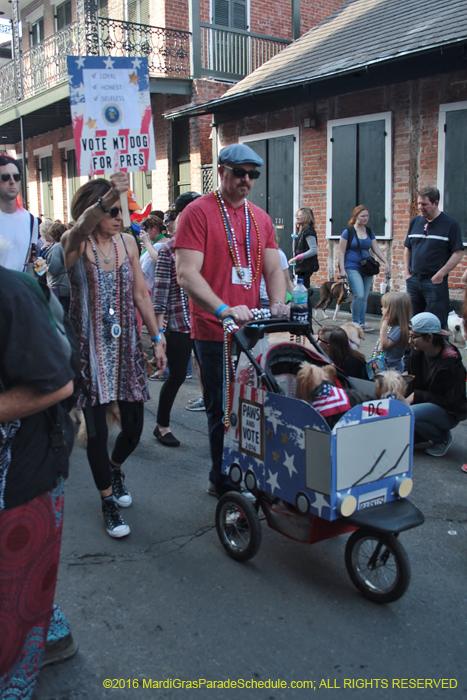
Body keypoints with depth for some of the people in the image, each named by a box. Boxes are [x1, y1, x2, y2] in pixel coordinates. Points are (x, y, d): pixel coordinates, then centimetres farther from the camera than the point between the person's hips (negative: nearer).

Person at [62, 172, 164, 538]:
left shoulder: (128, 242, 5)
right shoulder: (75, 243, -8)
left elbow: (141, 293, 10)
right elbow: (81, 228, -35)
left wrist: (157, 337, 5)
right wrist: (107, 198, -53)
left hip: (126, 347, 4)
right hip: (90, 349, -4)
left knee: (134, 426, 7)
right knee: (97, 431, 0)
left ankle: (115, 467, 42)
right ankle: (108, 501, 21)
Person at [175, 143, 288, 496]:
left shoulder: (261, 218, 13)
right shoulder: (198, 212, -7)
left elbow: (273, 268, 13)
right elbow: (187, 274, -16)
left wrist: (278, 304, -8)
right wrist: (223, 309, -29)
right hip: (214, 332, -6)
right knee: (223, 410, 3)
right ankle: (223, 481, 21)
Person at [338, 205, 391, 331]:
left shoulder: (369, 232, 12)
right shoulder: (348, 231, -3)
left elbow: (377, 249, 12)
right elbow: (341, 251, -4)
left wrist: (386, 262, -1)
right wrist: (342, 269, -11)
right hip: (352, 268, -5)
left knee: (364, 297, 6)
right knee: (359, 295, -16)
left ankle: (362, 322, 14)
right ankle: (355, 322, -1)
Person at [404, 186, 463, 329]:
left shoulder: (450, 224, -5)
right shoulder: (415, 222, 10)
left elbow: (458, 253, -8)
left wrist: (441, 274, -14)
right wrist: (407, 272, 8)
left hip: (435, 282, -5)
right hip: (414, 280, 5)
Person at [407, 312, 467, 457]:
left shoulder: (451, 362, -23)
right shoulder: (417, 353, -3)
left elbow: (449, 400, -21)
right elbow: (413, 382, 9)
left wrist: (417, 396, -22)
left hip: (449, 412, -7)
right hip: (425, 404, 7)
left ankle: (443, 438, -4)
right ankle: (434, 430, 10)